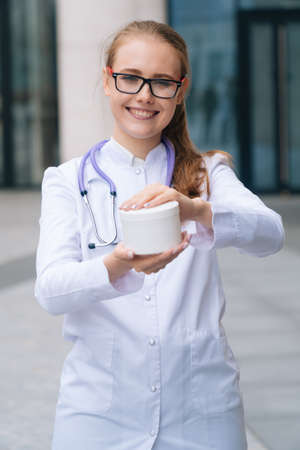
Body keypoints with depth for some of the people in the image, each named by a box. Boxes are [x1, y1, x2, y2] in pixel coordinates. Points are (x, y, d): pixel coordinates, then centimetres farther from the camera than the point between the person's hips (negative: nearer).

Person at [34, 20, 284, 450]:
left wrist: (196, 211, -35)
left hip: (201, 410, 1)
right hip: (100, 408, 0)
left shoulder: (207, 172, 5)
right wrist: (117, 268, -33)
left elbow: (270, 233, -15)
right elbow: (50, 289, -12)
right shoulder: (68, 180, 3)